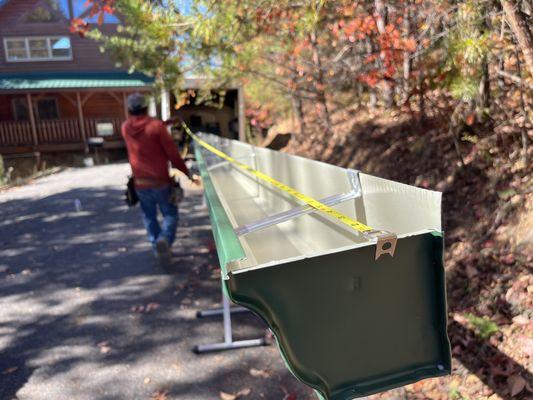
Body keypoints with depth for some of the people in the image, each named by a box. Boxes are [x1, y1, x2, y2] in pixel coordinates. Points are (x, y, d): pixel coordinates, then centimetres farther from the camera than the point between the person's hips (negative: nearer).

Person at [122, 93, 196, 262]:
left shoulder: (125, 128, 2)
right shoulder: (156, 126, -11)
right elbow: (173, 154, -10)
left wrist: (163, 123, 22)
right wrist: (188, 173, -1)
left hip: (140, 183, 4)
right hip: (161, 181, -3)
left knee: (149, 217, 19)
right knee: (170, 214, 9)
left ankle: (156, 244, 19)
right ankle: (164, 239, -15)